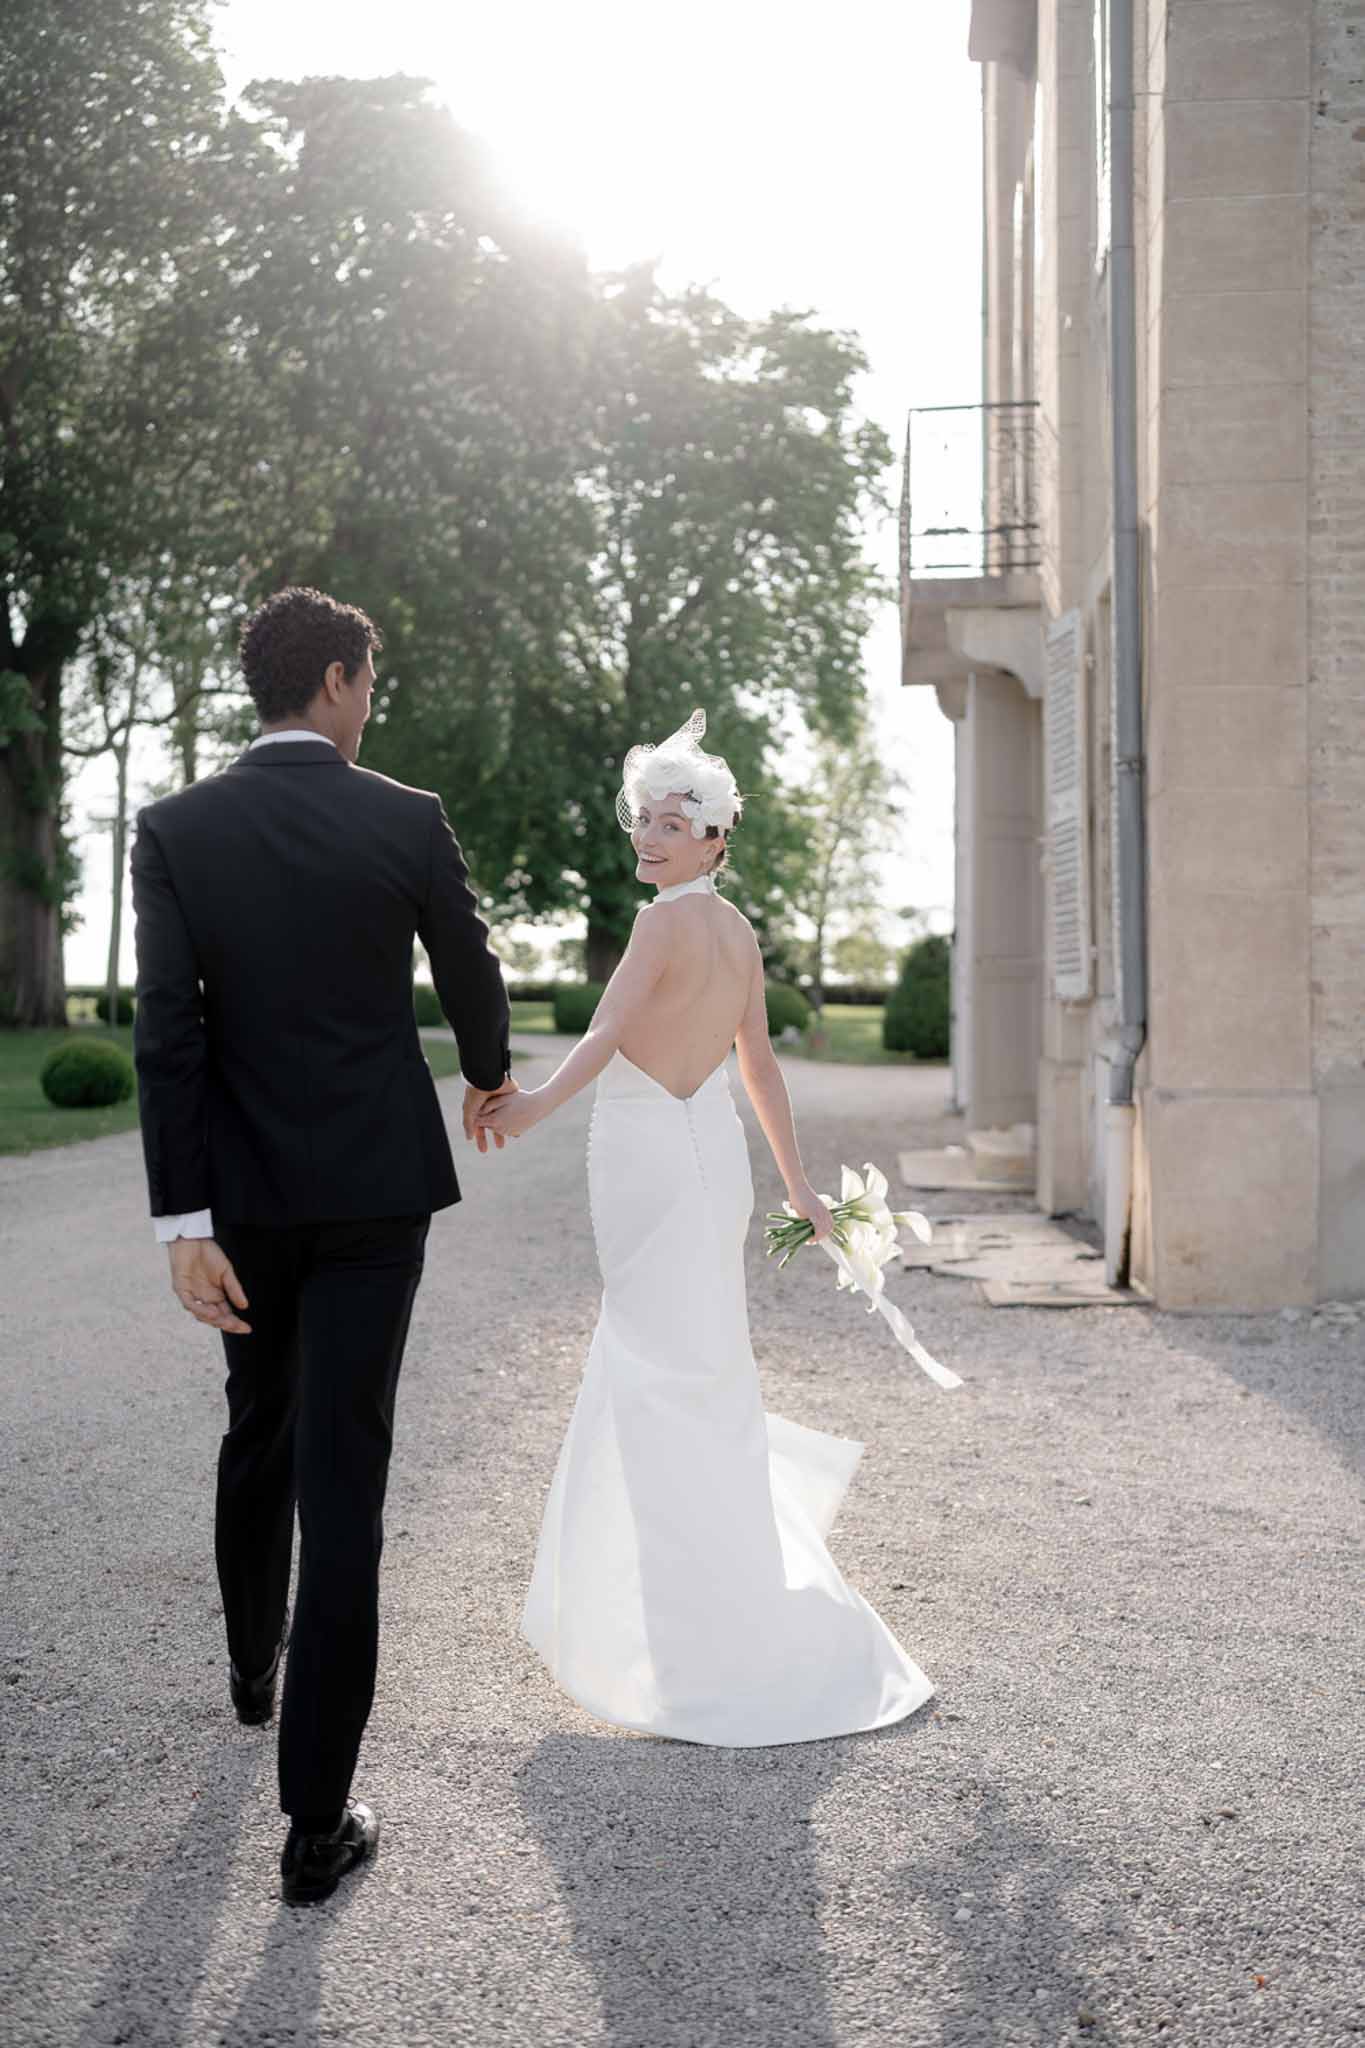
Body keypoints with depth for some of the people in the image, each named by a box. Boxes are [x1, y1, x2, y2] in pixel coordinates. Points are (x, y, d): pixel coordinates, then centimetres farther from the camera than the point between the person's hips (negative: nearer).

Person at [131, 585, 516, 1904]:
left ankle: (252, 1665, 47)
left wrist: (183, 1223, -9)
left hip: (244, 1195, 2)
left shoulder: (176, 831, -5)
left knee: (259, 1431, 25)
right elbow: (470, 974, 7)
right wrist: (490, 1076, 29)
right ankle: (316, 1820, -1)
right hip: (376, 1187, -2)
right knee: (343, 1473, -2)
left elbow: (167, 1033, -10)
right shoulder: (409, 822, -7)